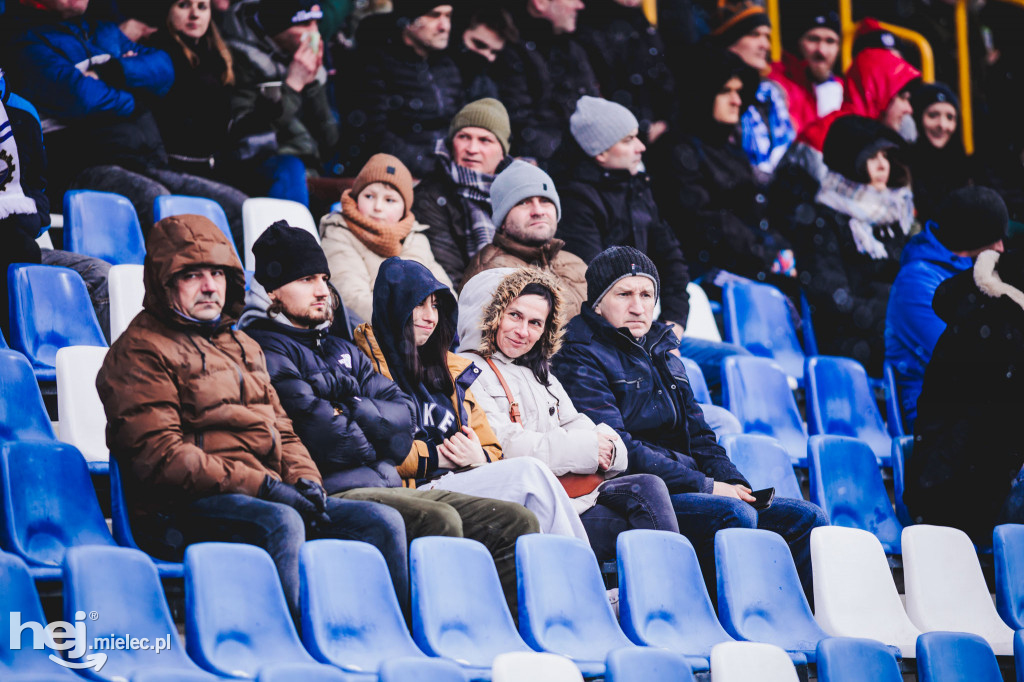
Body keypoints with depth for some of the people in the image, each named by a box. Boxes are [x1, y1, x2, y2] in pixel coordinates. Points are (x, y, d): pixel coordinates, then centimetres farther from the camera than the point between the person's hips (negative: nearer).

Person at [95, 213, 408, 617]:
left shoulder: (241, 346, 28)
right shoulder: (140, 352, 0)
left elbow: (280, 428, 30)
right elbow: (159, 455, -12)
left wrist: (304, 479, 6)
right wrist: (261, 486, -17)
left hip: (266, 496, 8)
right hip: (184, 510, -8)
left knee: (382, 522, -9)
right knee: (281, 524, -37)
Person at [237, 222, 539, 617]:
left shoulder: (340, 349, 27)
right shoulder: (265, 348, -1)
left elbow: (403, 413, 13)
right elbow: (324, 438, -12)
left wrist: (353, 410, -5)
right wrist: (373, 440, 6)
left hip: (387, 486, 9)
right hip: (331, 492, -9)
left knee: (517, 522, -4)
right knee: (439, 521, -33)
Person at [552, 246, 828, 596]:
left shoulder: (662, 353, 25)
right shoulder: (580, 358, -3)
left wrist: (734, 484, 3)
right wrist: (705, 487, -15)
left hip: (687, 489, 9)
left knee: (807, 518, -7)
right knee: (735, 515, -32)